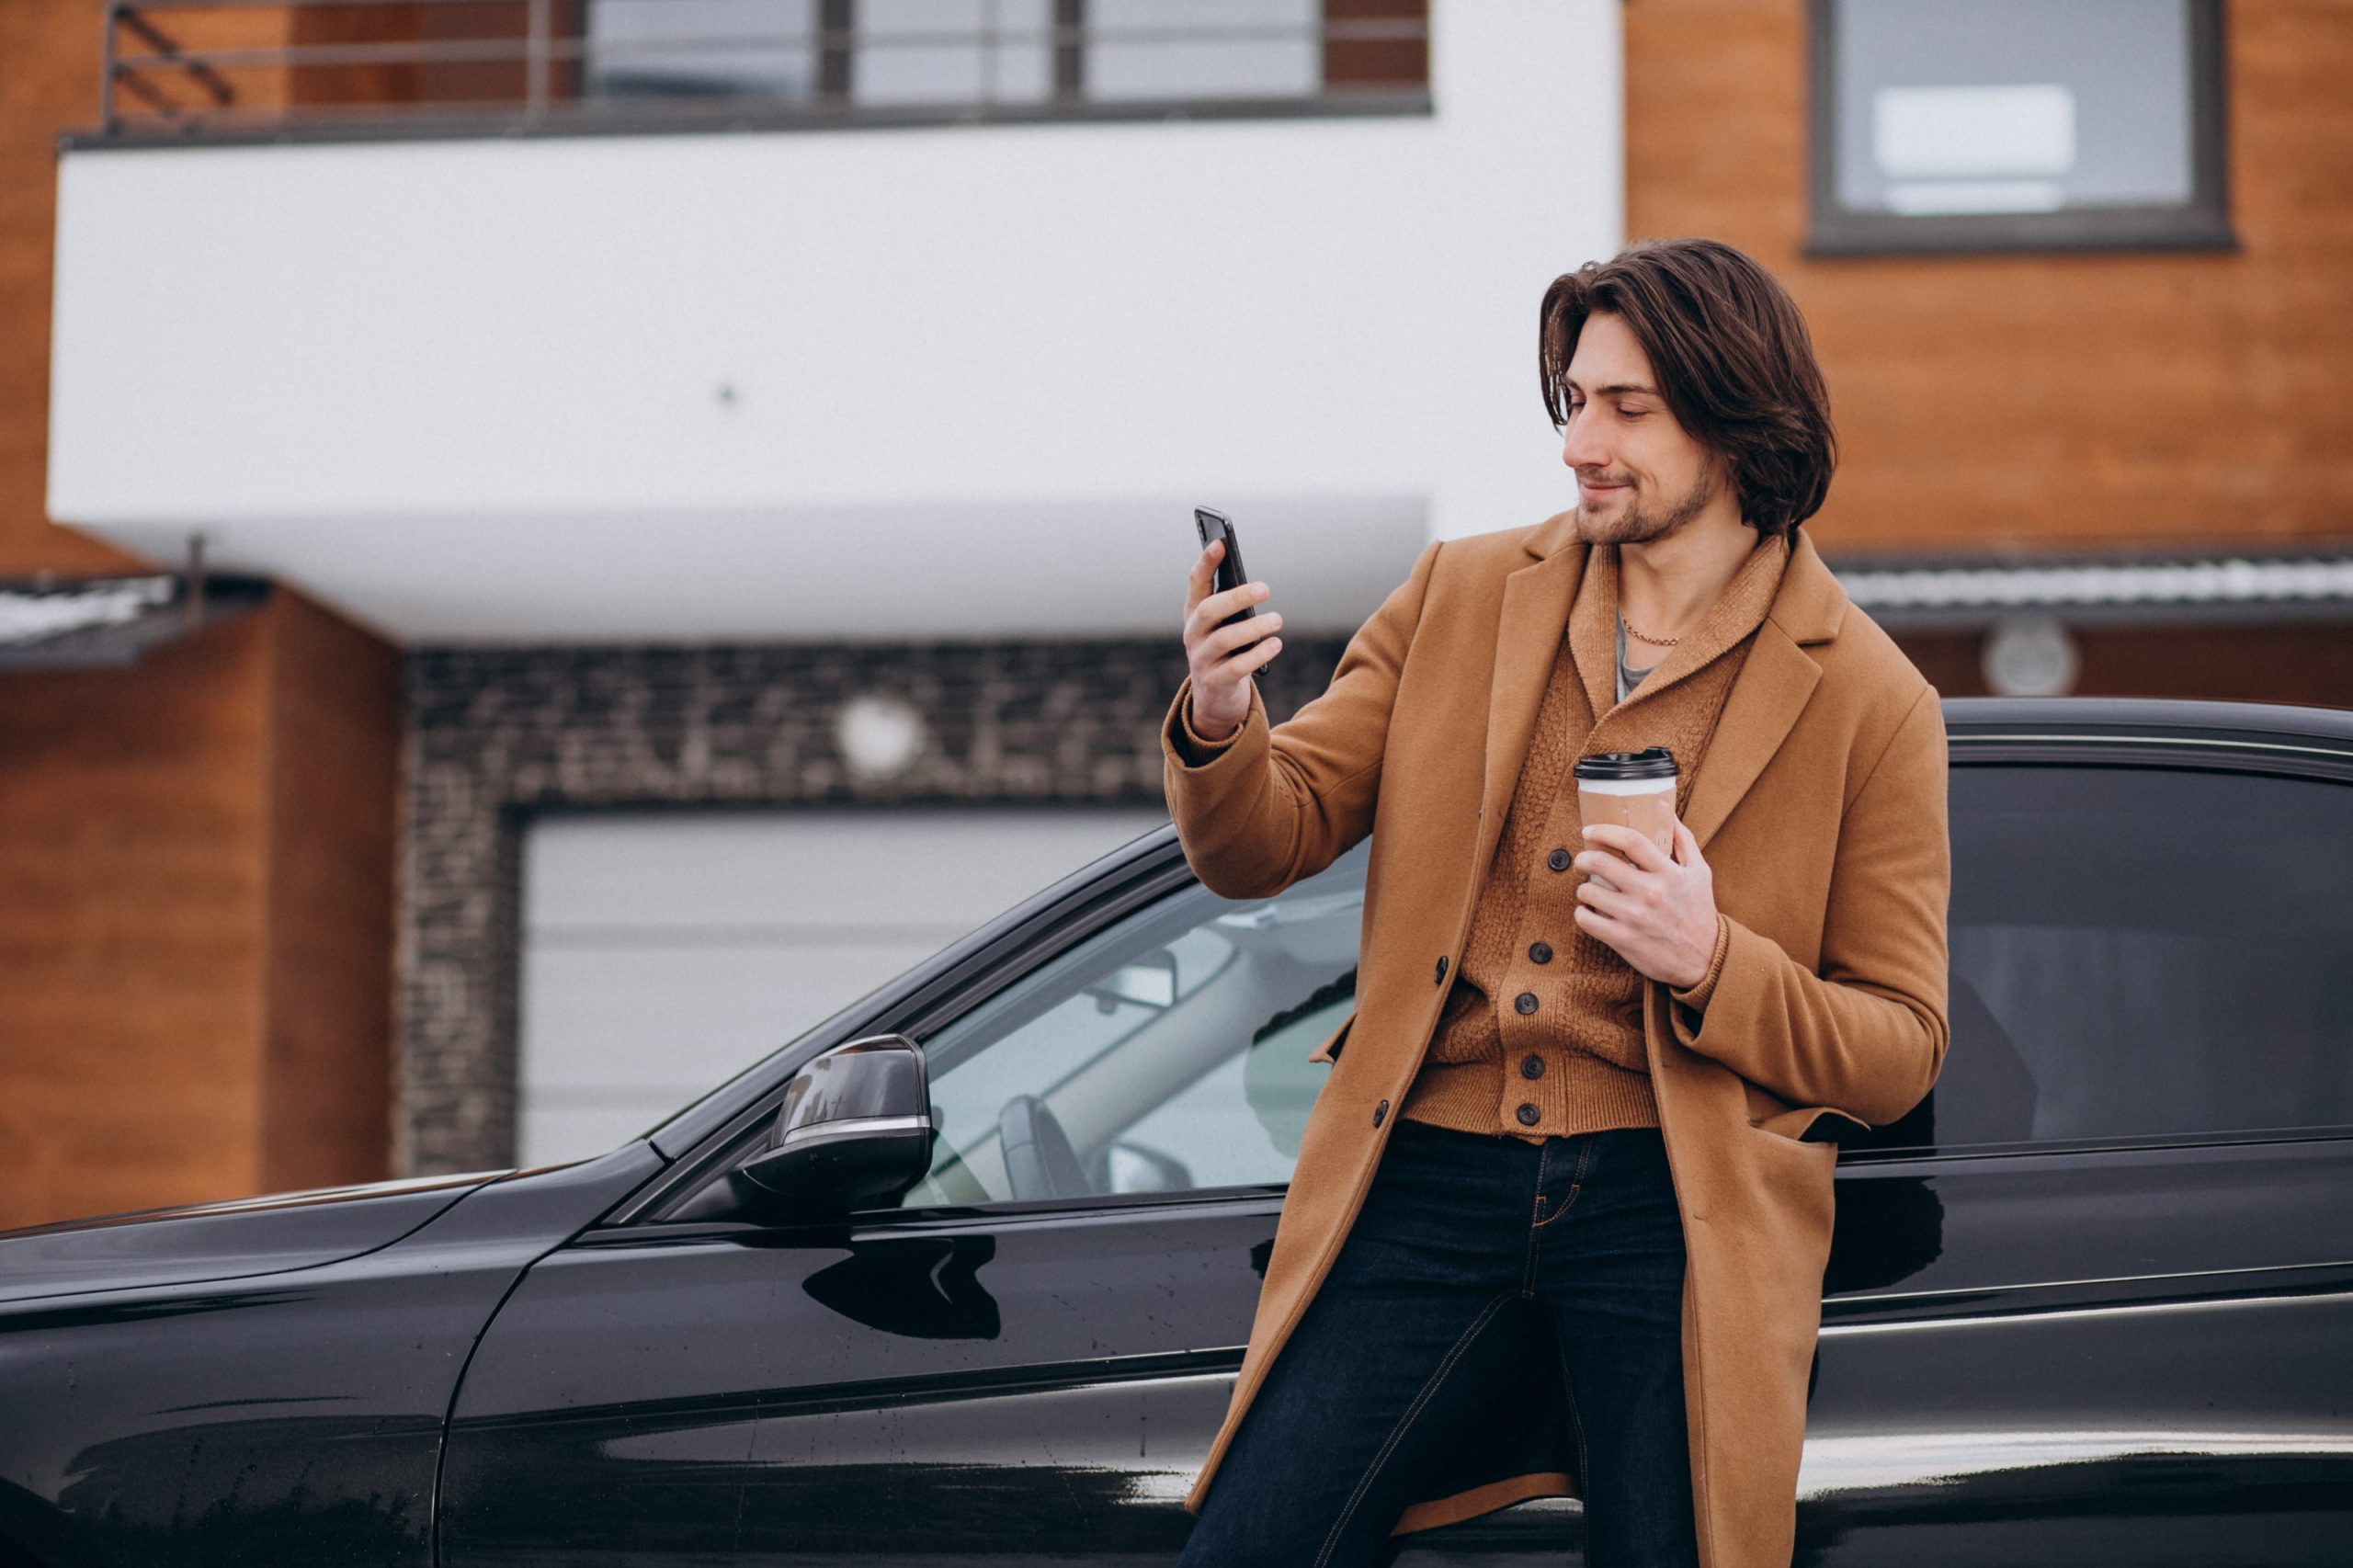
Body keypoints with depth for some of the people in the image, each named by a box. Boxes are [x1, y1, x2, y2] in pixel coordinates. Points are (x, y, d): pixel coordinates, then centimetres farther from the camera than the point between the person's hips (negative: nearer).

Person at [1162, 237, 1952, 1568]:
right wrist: (1218, 723, -14)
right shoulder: (1461, 596, 11)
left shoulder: (1871, 703, 3)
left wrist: (1712, 962, -13)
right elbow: (1266, 848, 8)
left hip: (1675, 1212, -2)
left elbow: (1901, 1055, 4)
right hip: (1429, 1194, 2)